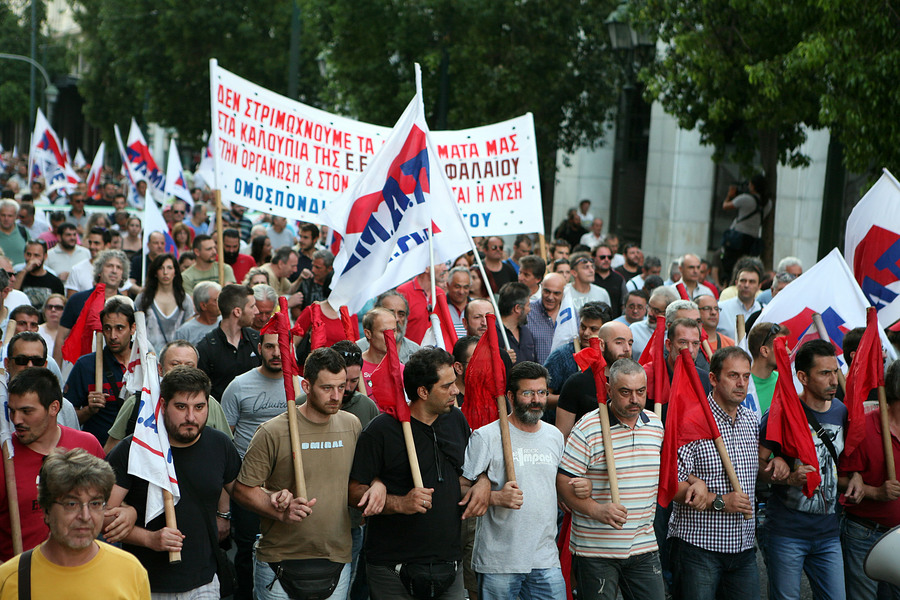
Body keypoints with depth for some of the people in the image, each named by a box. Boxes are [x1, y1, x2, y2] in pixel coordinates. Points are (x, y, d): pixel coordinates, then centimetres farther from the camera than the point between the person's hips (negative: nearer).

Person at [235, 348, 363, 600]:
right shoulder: (273, 432, -9)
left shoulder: (352, 426, 6)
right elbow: (243, 489, -7)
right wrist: (281, 512, -20)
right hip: (281, 559, -4)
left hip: (337, 559, 4)